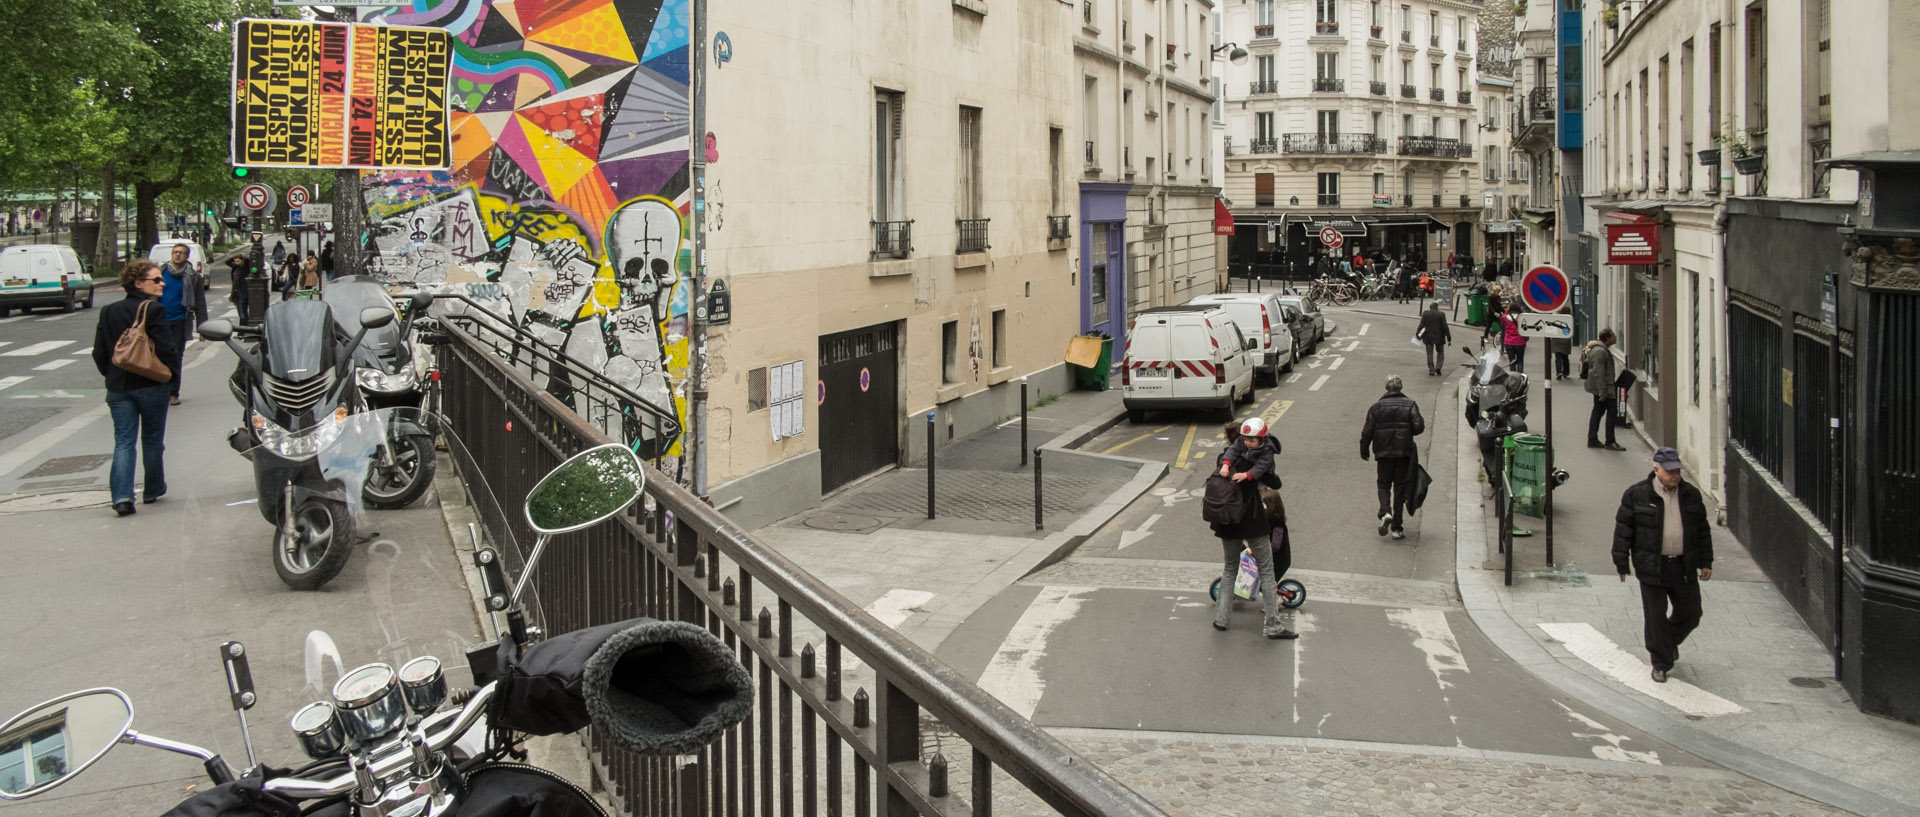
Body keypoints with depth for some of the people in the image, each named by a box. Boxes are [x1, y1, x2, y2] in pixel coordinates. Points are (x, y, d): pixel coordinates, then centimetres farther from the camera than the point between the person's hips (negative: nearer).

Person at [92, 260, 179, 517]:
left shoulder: (108, 312, 6)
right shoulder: (153, 310, -12)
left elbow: (99, 353, 8)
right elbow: (166, 348, -15)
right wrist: (173, 373, 0)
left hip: (118, 387, 4)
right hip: (151, 386, -4)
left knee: (123, 441, 3)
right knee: (152, 440, 12)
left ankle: (122, 495, -11)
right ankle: (153, 490, 23)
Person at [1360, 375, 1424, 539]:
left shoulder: (1377, 406, -1)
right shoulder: (1410, 404, -2)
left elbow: (1367, 431, -2)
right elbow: (1418, 427, -11)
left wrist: (1364, 450, 11)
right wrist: (1407, 431, 11)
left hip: (1383, 452, 0)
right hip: (1404, 452, 0)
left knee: (1383, 484, 15)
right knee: (1400, 488, 8)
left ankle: (1385, 512, -13)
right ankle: (1396, 527, 7)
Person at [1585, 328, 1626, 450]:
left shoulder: (1602, 349, 16)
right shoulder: (1600, 351, -19)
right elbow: (1598, 373, -24)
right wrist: (1602, 393, -26)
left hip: (1597, 388, 11)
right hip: (1603, 387, -11)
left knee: (1598, 411, 12)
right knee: (1611, 412, -7)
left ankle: (1592, 440, 15)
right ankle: (1610, 442, -5)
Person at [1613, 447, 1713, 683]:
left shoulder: (1690, 494, 6)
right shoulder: (1637, 495, -6)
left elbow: (1702, 530, 14)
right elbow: (1623, 529, -4)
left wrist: (1706, 562, 12)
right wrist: (1621, 563, -6)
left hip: (1684, 568, 3)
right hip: (1652, 569, -3)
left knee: (1690, 614, 10)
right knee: (1655, 617, 1)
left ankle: (1670, 640, 39)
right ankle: (1661, 663, 14)